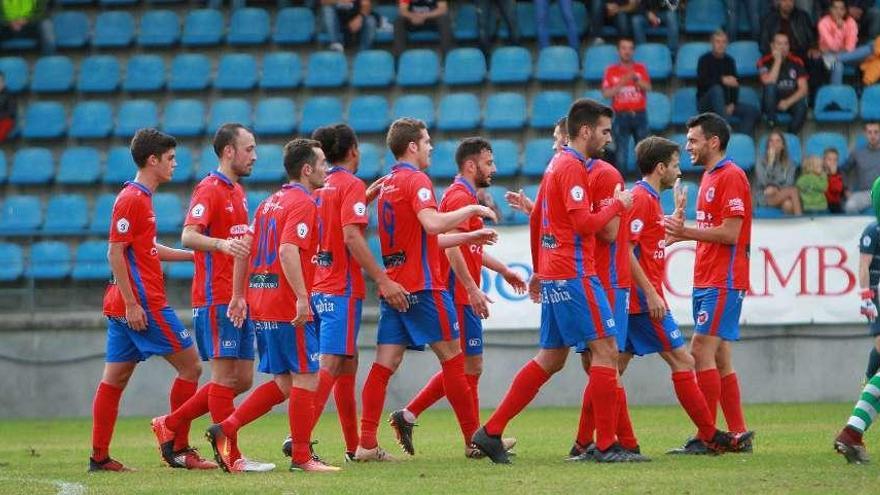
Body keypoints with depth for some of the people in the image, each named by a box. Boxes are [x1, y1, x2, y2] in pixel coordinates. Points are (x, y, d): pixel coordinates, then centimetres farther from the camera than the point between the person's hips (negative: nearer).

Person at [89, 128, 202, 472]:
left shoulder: (140, 198, 17)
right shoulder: (133, 199, -13)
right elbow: (115, 253, -17)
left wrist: (194, 255, 26)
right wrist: (131, 303, -21)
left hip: (124, 306, 10)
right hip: (144, 304, -10)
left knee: (114, 379, 7)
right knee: (190, 365, -3)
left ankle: (99, 456, 7)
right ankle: (178, 446, -1)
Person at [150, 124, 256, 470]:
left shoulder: (238, 192, 19)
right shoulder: (209, 189, -10)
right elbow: (189, 236, -23)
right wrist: (222, 244, -39)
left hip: (238, 299, 9)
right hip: (216, 296, -9)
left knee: (242, 379, 8)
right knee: (225, 374, -7)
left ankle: (170, 427, 16)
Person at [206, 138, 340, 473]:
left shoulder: (270, 203, 17)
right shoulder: (303, 204, -10)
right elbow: (288, 250, -23)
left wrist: (238, 295, 19)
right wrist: (301, 297, -27)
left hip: (261, 304, 9)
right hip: (288, 305, -9)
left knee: (284, 383, 13)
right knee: (305, 379, -3)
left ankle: (226, 429, 4)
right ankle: (302, 457, -2)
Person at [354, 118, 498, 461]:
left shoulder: (387, 184, 19)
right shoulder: (416, 180, -9)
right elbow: (432, 224, -27)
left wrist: (469, 237, 27)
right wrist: (472, 209, -15)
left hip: (393, 287, 8)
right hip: (422, 287, -8)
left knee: (384, 365, 1)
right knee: (452, 356, 1)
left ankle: (366, 443, -6)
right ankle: (474, 438, 7)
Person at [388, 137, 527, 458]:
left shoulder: (465, 196, 20)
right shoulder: (460, 197, -13)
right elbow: (451, 247, -23)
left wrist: (502, 269, 34)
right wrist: (472, 289, -26)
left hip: (460, 296, 10)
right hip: (460, 295, -10)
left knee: (461, 367, 12)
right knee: (470, 365, -5)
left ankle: (407, 416, 11)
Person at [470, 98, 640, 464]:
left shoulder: (557, 164, 18)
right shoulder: (573, 167, -12)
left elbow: (536, 218, 25)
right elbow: (584, 223, -21)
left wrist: (538, 270, 29)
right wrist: (618, 204, -6)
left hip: (552, 274, 10)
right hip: (574, 274, -10)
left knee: (551, 359, 12)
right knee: (606, 350, -7)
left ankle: (491, 431, 11)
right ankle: (606, 445, -8)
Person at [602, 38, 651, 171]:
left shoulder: (640, 68, 8)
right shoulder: (611, 70, 4)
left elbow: (648, 87, -7)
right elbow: (606, 93, -4)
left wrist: (636, 79, -24)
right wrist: (622, 82, -14)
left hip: (639, 115, 1)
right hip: (621, 116, -1)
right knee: (621, 153, -5)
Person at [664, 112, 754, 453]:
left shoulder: (731, 176, -11)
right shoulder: (709, 176, 19)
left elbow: (730, 233, -17)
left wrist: (686, 232, -14)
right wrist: (680, 234, 11)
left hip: (723, 282, -10)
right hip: (706, 281, 10)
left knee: (702, 352, -13)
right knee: (719, 359, 8)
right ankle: (738, 434, 11)